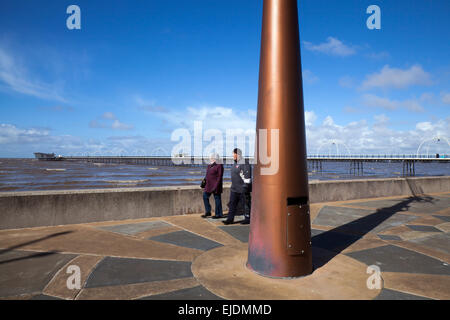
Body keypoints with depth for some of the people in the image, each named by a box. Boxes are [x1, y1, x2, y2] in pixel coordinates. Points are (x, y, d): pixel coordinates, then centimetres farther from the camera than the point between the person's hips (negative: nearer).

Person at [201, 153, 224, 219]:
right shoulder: (209, 165, 12)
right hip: (209, 185, 8)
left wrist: (216, 186, -19)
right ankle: (208, 212, 18)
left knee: (217, 199, 0)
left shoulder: (219, 166, -11)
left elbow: (220, 177, -15)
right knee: (205, 196, 7)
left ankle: (219, 214, 11)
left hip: (216, 185, -8)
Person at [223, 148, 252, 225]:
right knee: (232, 204, 7)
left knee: (246, 204, 3)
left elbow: (247, 176, -20)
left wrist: (245, 187, -22)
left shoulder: (244, 163, -15)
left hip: (243, 188, -9)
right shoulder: (235, 163, 15)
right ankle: (230, 219, 11)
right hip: (234, 188, 9)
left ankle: (247, 219, 13)